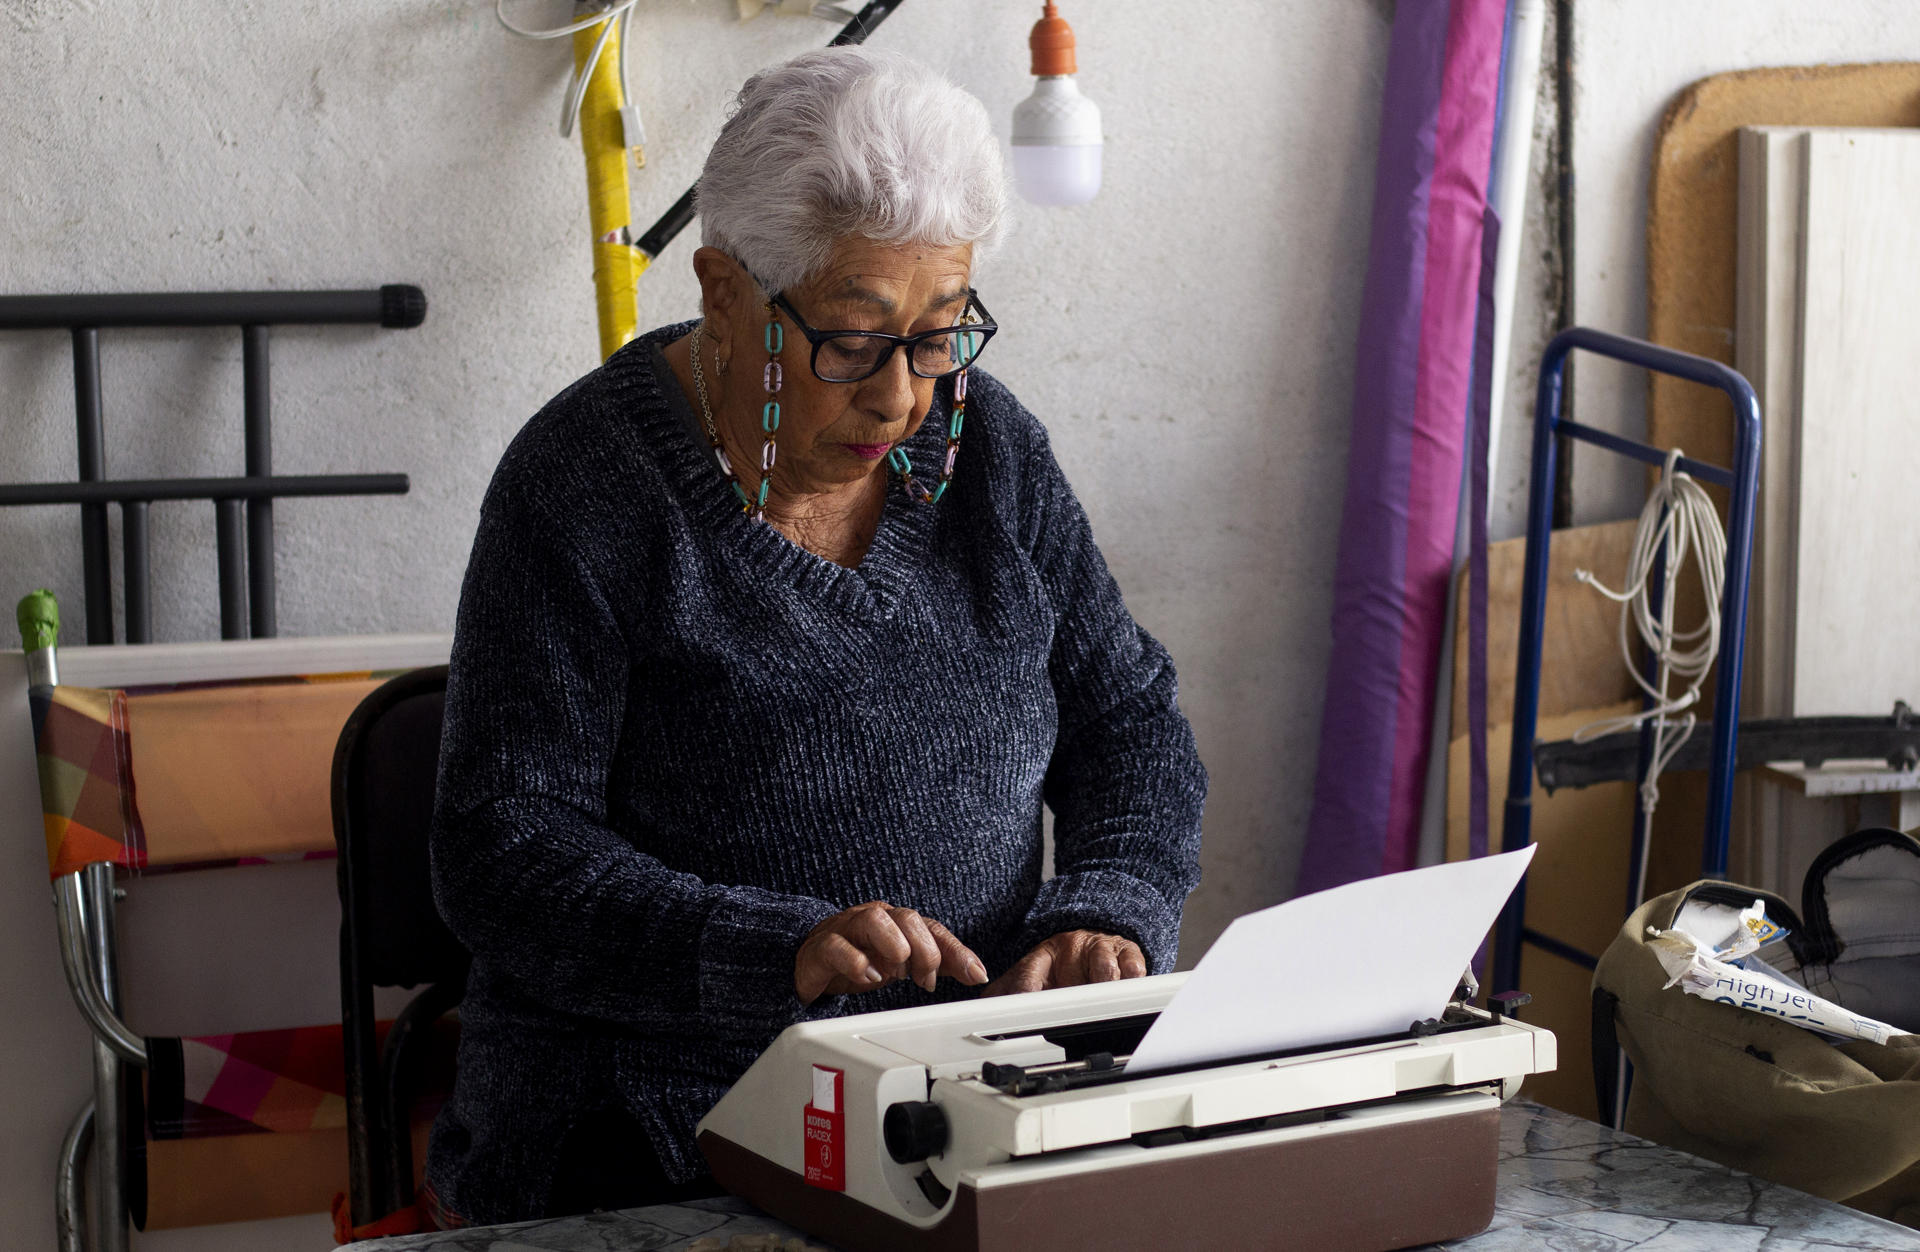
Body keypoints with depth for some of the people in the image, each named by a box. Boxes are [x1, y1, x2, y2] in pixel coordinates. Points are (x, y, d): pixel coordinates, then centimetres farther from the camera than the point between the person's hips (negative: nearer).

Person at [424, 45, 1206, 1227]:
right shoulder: (587, 484, -8)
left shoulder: (986, 445, 8)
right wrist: (778, 951, -27)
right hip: (666, 1122, -5)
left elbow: (1131, 719, 12)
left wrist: (1104, 917, -9)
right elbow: (504, 852, -13)